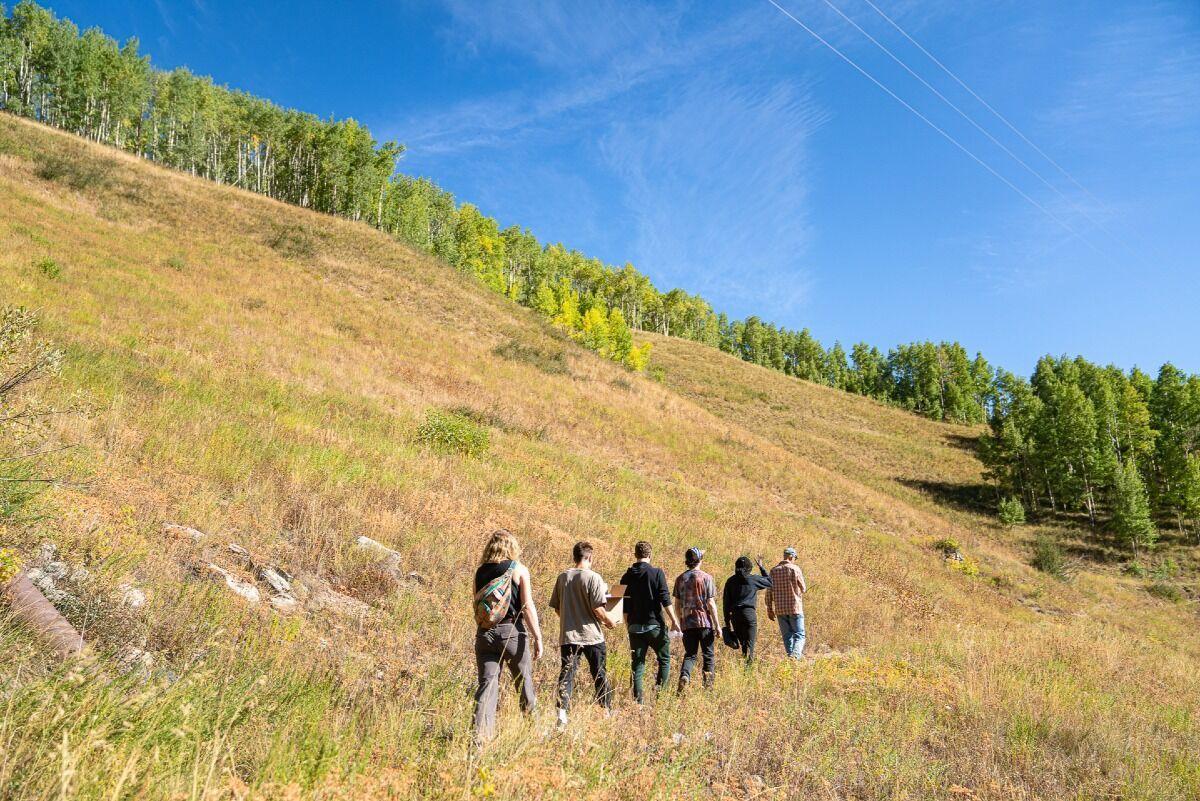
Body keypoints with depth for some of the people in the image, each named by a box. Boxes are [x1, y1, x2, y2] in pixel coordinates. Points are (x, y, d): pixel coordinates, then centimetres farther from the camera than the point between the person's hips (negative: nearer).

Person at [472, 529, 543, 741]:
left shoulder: (480, 572, 8)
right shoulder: (519, 570, -3)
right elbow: (528, 607, -8)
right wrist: (537, 638, -6)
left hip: (484, 633, 3)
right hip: (512, 632, -3)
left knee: (487, 684, 3)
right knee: (524, 682, 12)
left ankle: (481, 733, -7)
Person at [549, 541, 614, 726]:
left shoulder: (562, 577, 3)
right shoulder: (593, 577, -11)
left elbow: (556, 607, 9)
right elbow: (598, 609, -16)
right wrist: (608, 621, 2)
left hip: (568, 635, 3)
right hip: (592, 636, -3)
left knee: (566, 675, 3)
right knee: (600, 675, 12)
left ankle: (562, 712, -9)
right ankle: (606, 710, 23)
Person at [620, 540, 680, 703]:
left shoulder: (627, 576, 5)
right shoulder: (657, 572, -7)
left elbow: (624, 605, 9)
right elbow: (665, 599, -11)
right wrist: (674, 620, -6)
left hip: (635, 626, 3)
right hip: (655, 625, -3)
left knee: (637, 664, 8)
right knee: (664, 659, 11)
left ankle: (638, 699, 4)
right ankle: (660, 692, 0)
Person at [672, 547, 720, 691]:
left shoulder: (680, 579, 6)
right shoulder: (706, 578, -6)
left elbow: (678, 604, 9)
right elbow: (710, 603, -8)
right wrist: (717, 625, -3)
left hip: (687, 623, 3)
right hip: (705, 622, -3)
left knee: (690, 654, 9)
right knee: (708, 654, 9)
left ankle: (684, 676, -15)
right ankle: (708, 684, 3)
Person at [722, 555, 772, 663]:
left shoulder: (730, 581, 8)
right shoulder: (753, 579, -1)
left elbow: (726, 601, 7)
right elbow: (769, 582, 15)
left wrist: (727, 619, 12)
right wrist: (761, 567, 19)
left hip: (735, 614, 3)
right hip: (749, 613, -3)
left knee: (741, 641, 15)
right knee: (749, 643, -3)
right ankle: (749, 662, -16)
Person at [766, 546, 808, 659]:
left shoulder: (773, 570, 4)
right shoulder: (795, 568, -7)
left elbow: (769, 591, 4)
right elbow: (803, 589, -1)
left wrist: (769, 609, 12)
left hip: (780, 609, 4)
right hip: (795, 608, -4)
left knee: (787, 636, 13)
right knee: (799, 635, 0)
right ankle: (796, 654, -21)